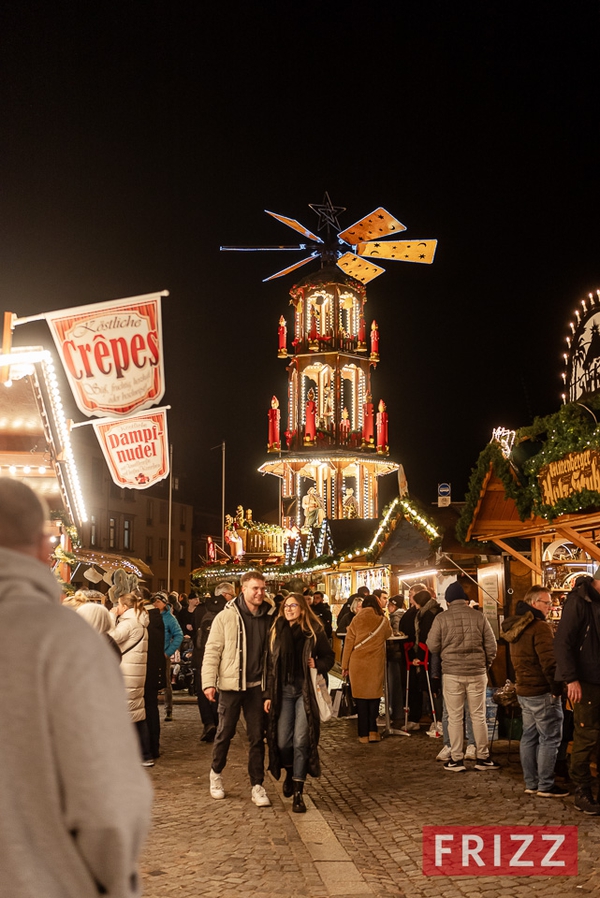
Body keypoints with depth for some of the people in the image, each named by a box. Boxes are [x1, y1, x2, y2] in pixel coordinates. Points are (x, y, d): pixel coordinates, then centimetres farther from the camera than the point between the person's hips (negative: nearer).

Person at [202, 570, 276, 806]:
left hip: (257, 685, 2)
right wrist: (209, 682, -12)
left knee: (257, 736, 6)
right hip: (231, 685, -2)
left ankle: (257, 785, 16)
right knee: (225, 732, 10)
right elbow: (212, 651, -5)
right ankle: (216, 773, 33)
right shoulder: (226, 616, -6)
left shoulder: (270, 616, 1)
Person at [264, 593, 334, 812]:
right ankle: (290, 773, 34)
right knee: (282, 741, 1)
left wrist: (318, 665, -12)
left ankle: (298, 792, 4)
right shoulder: (276, 632, 5)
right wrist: (268, 694, 2)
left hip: (306, 691, -2)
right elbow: (270, 665, 6)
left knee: (301, 740, -5)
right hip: (283, 690, 2)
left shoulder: (315, 632, -1)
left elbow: (329, 656, 9)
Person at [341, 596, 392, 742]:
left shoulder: (357, 620, -1)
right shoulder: (383, 621, 1)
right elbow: (388, 634, 23)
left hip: (357, 664, 0)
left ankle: (363, 733, 8)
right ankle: (372, 731, 4)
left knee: (361, 698, 6)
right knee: (374, 697, 11)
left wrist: (345, 665, 4)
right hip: (376, 664, 1)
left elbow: (348, 643, -1)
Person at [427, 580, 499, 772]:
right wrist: (485, 665, 17)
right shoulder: (479, 617, -2)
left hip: (452, 673, -1)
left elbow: (432, 646, -2)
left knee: (454, 718, 7)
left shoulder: (441, 618, -6)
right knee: (478, 717, 11)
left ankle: (456, 759, 12)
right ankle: (483, 758, 18)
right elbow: (491, 646, 1)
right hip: (477, 673, 1)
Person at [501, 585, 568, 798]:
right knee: (550, 738, -2)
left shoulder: (516, 626, 13)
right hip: (542, 691, -9)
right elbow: (548, 661, -22)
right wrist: (557, 687, -13)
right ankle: (546, 786, 1)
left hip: (523, 690, 9)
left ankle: (531, 783, 18)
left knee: (529, 736, 13)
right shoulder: (540, 627, -17)